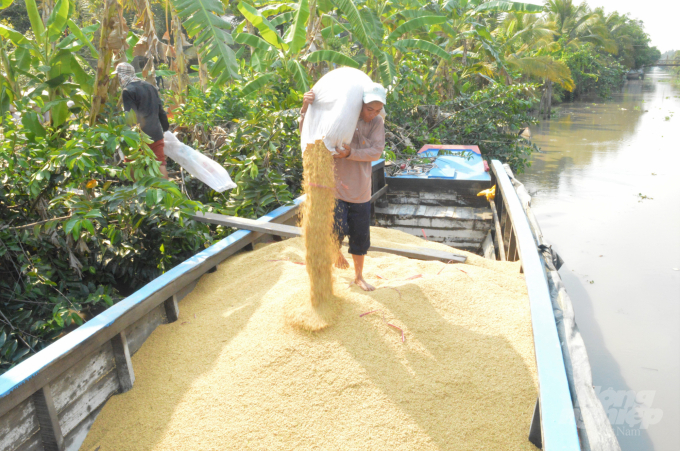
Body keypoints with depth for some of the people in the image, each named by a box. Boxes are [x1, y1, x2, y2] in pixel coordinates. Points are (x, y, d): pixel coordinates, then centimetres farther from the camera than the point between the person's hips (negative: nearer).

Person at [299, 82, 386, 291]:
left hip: (360, 191, 3)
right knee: (338, 229, -10)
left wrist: (350, 153, -27)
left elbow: (376, 152, -13)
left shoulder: (377, 122, -3)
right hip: (336, 186, -2)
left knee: (361, 236, 11)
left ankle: (359, 276, 33)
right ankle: (337, 250, 29)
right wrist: (306, 108, -23)